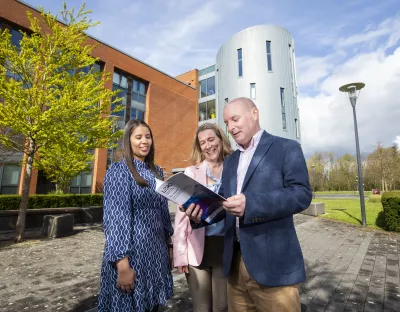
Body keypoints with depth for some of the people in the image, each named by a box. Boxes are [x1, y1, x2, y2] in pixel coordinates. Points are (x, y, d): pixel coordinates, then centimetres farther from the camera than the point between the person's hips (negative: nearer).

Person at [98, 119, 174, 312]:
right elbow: (115, 219, -16)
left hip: (157, 252, 6)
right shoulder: (118, 171, -10)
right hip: (132, 253, -6)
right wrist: (122, 264, -19)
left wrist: (169, 245, 14)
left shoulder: (157, 172, 8)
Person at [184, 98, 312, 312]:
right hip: (235, 261, 6)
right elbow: (223, 200, 12)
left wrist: (250, 203, -28)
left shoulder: (286, 148, -3)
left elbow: (302, 194, -15)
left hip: (272, 263, -5)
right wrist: (201, 213, -9)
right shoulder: (230, 161, 16)